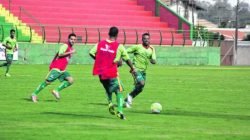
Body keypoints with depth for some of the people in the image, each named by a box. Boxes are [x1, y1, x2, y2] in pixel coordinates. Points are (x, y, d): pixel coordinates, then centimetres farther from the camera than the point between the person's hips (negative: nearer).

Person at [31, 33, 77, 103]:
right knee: (47, 82, -10)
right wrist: (70, 52, -22)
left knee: (70, 80, -9)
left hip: (62, 70, 8)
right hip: (56, 68, -8)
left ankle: (56, 91, -5)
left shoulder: (71, 49, 17)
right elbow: (60, 54, -24)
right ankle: (34, 94, -1)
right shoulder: (65, 46, -9)